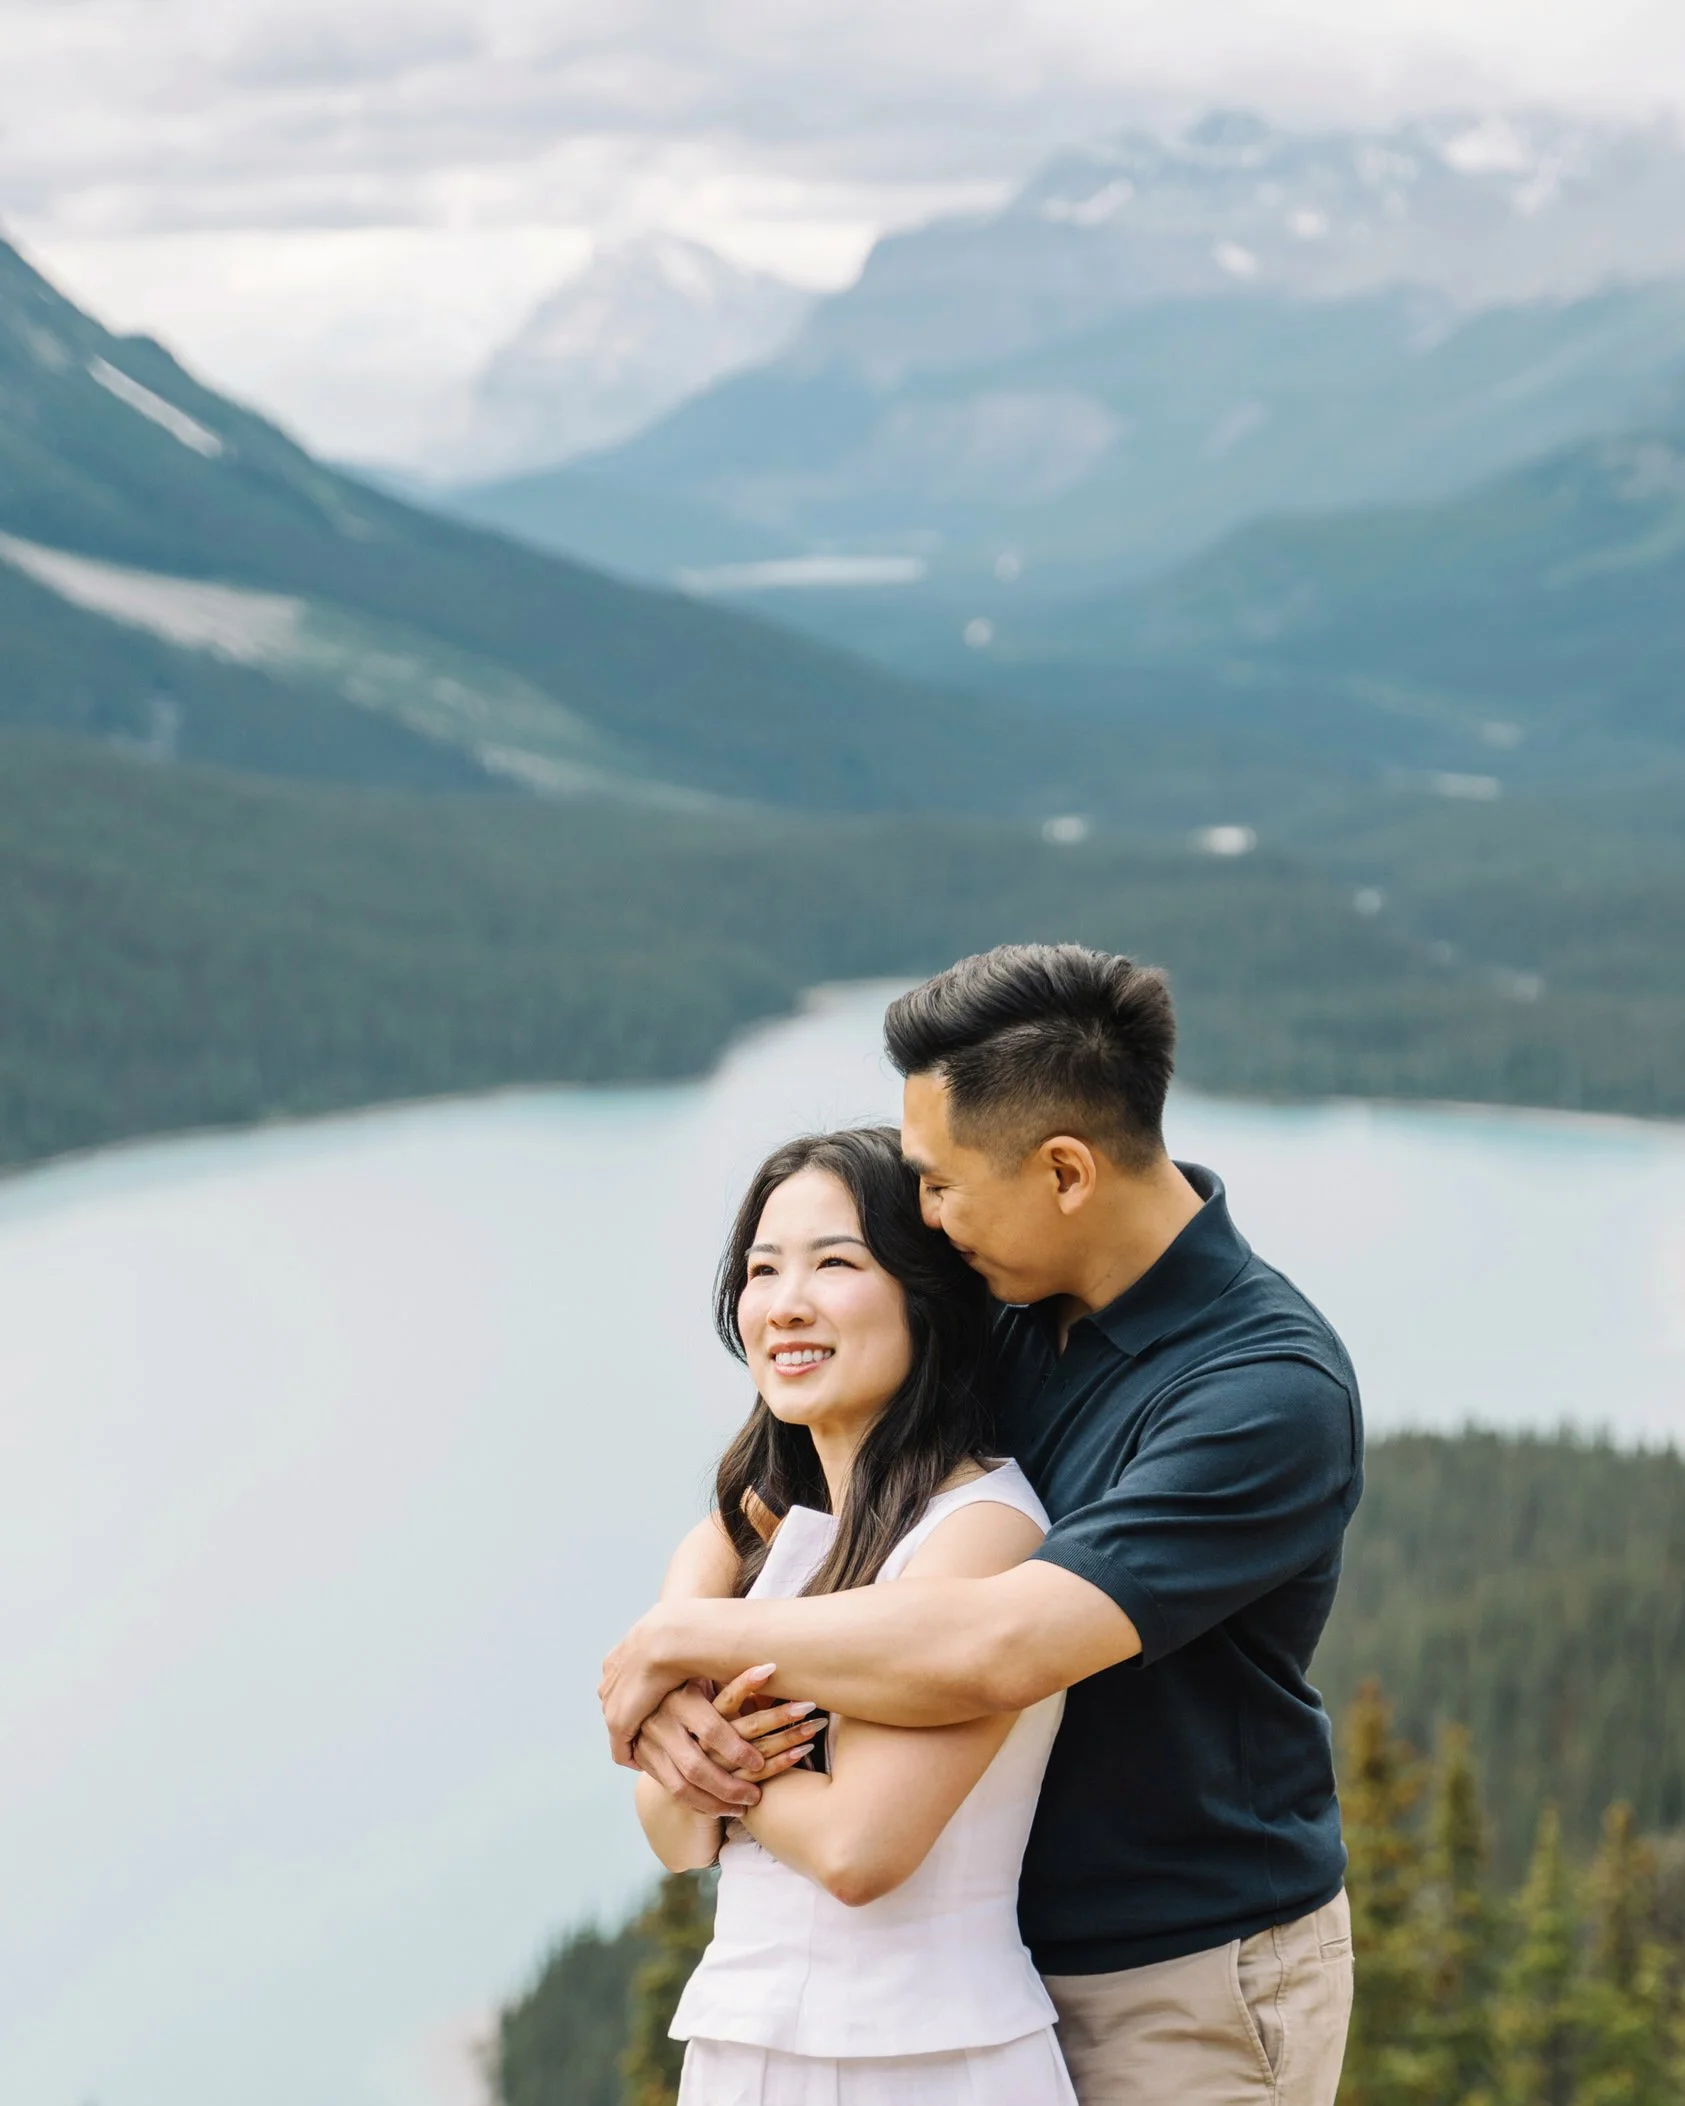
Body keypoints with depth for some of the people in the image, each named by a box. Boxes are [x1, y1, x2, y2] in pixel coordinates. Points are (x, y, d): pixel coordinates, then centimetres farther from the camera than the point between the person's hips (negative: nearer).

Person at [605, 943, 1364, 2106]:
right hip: (1013, 1945, 6)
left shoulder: (1273, 1391, -24)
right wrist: (667, 1681, -16)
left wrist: (687, 1636, -22)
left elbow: (994, 1650, -33)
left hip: (1193, 1990, -6)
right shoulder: (1007, 1307, 0)